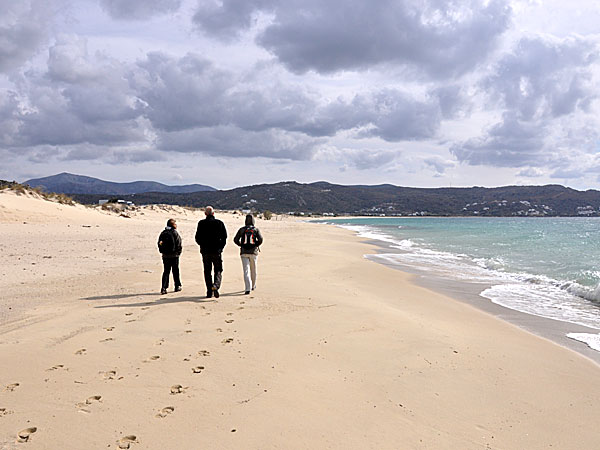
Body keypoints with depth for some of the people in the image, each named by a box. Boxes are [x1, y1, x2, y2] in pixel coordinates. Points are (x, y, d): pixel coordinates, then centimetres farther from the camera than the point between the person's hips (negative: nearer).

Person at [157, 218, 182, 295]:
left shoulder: (163, 233, 4)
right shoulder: (175, 233, -11)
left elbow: (159, 243, 6)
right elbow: (179, 245, -11)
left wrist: (162, 252, 13)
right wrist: (178, 252, 2)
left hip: (165, 256, 4)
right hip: (174, 255, -4)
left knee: (166, 271, 7)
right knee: (175, 271, 10)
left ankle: (164, 287, -5)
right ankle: (177, 286, 20)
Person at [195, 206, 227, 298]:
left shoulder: (201, 223, -1)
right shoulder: (219, 223, -1)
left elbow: (197, 238, -1)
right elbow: (224, 236, -3)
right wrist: (220, 247, 8)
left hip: (205, 251, 1)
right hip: (217, 251, -1)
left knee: (207, 272, 10)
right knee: (218, 270, 8)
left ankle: (209, 291, 8)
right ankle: (216, 285, -18)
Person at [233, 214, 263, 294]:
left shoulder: (242, 229, 2)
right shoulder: (256, 229, 0)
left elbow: (235, 240, -1)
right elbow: (260, 239, -12)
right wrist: (257, 245, 6)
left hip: (244, 252, 0)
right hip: (253, 252, 1)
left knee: (246, 271, -5)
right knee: (253, 269, 19)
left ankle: (248, 289, -19)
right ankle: (253, 286, 36)